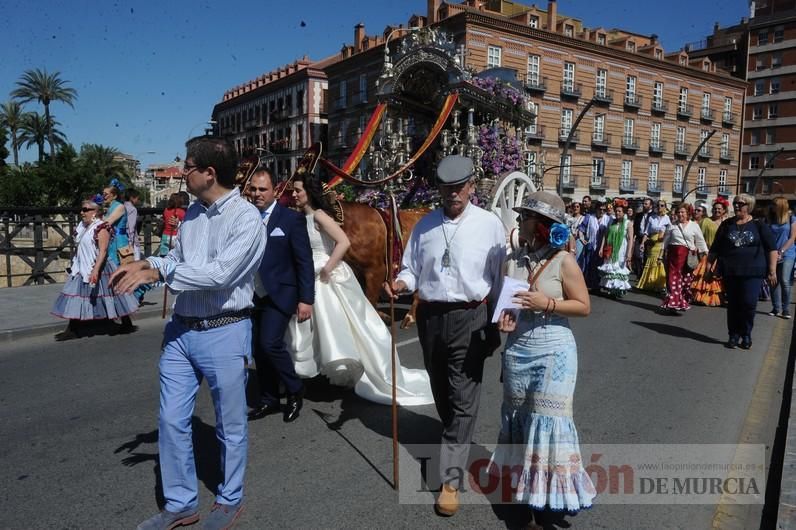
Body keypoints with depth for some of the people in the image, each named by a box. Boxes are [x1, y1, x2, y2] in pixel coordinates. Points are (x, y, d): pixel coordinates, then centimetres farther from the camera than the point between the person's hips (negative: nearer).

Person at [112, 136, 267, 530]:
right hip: (180, 330, 7)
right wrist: (146, 263, -2)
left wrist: (158, 272, -20)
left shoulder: (247, 218, -15)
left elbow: (220, 273, -24)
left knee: (230, 426, 11)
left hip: (224, 334, -7)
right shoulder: (193, 212, 8)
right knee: (171, 421, 13)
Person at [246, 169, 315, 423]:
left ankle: (294, 389, 8)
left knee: (270, 343, -16)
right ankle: (269, 399, 26)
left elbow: (305, 262, -8)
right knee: (259, 350, 10)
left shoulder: (292, 218, -8)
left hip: (279, 295, -5)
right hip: (253, 296, 5)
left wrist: (306, 299, -13)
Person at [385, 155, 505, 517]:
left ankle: (451, 480, 6)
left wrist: (496, 325, -1)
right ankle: (458, 441, 45)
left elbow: (499, 278, -1)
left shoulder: (490, 224, -3)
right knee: (441, 392, 19)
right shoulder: (425, 224, 6)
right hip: (430, 317, 4)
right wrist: (402, 283, -15)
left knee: (463, 398, -3)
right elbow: (412, 268, 9)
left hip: (470, 317, -4)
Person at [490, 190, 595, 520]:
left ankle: (551, 490, 15)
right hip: (517, 349, 5)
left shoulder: (563, 261, -11)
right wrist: (504, 317, -5)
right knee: (518, 414, 15)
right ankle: (520, 480, 32)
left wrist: (547, 303, -21)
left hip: (553, 351, -5)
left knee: (548, 418, -1)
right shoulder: (513, 259, 2)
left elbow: (584, 306, -8)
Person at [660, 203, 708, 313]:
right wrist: (662, 255, 9)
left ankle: (683, 302, 17)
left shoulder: (694, 226, 7)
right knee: (673, 277, -6)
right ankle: (672, 302, -6)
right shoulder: (672, 225, 8)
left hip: (688, 256, 0)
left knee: (686, 279, 4)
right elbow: (665, 241, 11)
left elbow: (700, 241, 8)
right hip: (673, 254, 0)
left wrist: (706, 253, 3)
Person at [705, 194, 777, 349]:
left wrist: (772, 271, -3)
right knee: (733, 304, 5)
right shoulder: (727, 225, 8)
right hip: (730, 272, 2)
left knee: (749, 303, -7)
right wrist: (709, 269, 8)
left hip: (752, 272, -2)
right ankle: (733, 335, 17)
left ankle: (746, 335, 12)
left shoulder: (759, 225, 2)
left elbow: (772, 249, 3)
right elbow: (714, 249, 11)